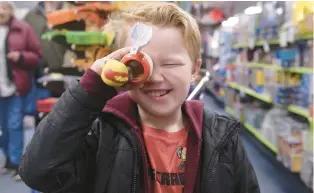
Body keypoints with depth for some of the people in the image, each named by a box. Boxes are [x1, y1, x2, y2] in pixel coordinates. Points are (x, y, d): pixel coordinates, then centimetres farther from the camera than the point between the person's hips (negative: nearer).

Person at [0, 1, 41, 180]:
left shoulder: (23, 29, -2)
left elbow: (37, 56, 0)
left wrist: (21, 57, -17)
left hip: (16, 86, -3)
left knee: (15, 125, -3)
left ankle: (17, 163, 4)